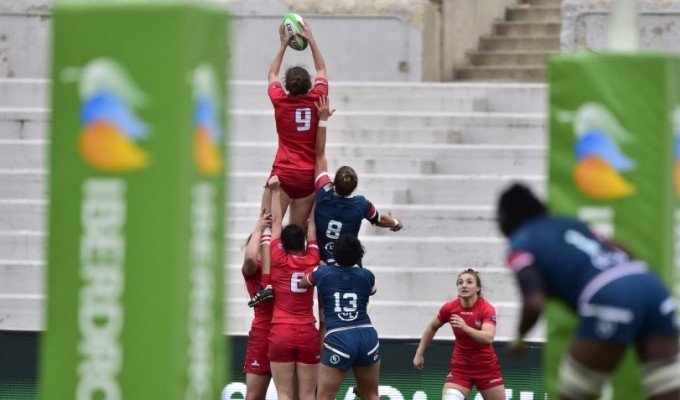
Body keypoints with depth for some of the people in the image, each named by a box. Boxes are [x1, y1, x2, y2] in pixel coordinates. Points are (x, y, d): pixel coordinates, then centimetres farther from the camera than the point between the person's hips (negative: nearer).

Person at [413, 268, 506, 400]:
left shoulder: (487, 309, -18)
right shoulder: (449, 308, -9)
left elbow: (488, 338, -35)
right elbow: (432, 327, 12)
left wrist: (465, 328, -49)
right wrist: (419, 354, 13)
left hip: (487, 368, -1)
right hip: (460, 368, 1)